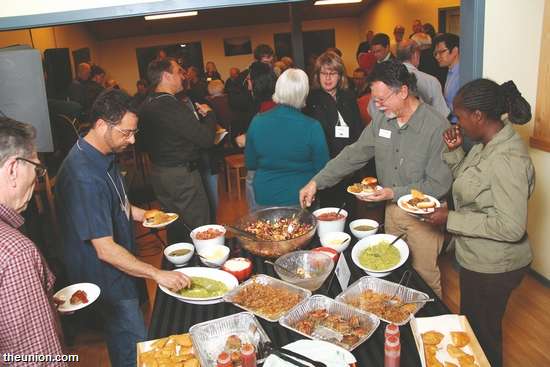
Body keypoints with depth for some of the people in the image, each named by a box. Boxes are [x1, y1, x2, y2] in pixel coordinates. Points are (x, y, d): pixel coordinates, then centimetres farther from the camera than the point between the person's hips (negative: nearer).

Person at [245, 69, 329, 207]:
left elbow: (250, 164, 1)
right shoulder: (312, 127, -18)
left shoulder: (257, 121, -10)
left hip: (264, 197, 3)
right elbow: (322, 169, -9)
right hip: (301, 199, -2)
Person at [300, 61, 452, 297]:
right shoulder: (381, 120, -2)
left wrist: (394, 193, -26)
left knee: (425, 276, 10)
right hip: (392, 210, 6)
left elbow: (439, 185, -20)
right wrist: (316, 182, -6)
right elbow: (353, 155, 1)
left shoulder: (437, 127, -22)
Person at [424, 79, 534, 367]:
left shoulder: (508, 160, -29)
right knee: (471, 324, 28)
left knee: (483, 333, 14)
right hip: (477, 260, 9)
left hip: (492, 268, -9)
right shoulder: (487, 144, -1)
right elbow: (470, 183, 11)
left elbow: (511, 227, -30)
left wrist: (451, 219, -25)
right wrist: (454, 151, -4)